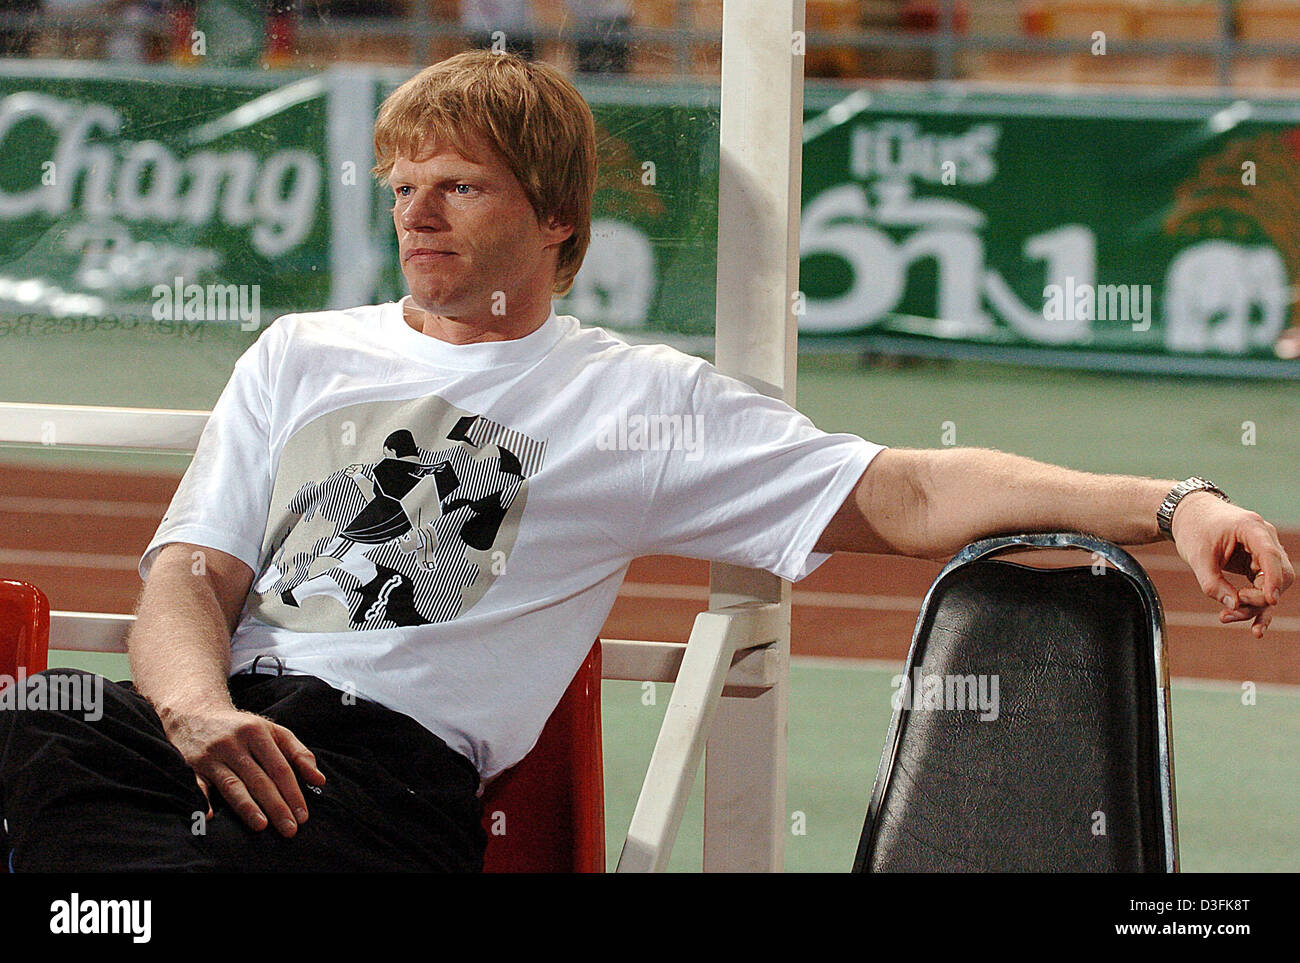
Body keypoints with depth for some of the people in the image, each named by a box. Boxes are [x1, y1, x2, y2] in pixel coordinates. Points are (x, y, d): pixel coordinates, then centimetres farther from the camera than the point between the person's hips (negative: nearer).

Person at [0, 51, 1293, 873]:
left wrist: (1169, 506, -2)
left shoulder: (647, 401, 18)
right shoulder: (303, 355, 27)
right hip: (185, 722, 3)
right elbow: (192, 577, 16)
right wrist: (200, 710, -10)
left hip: (387, 767, -3)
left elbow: (909, 496, 11)